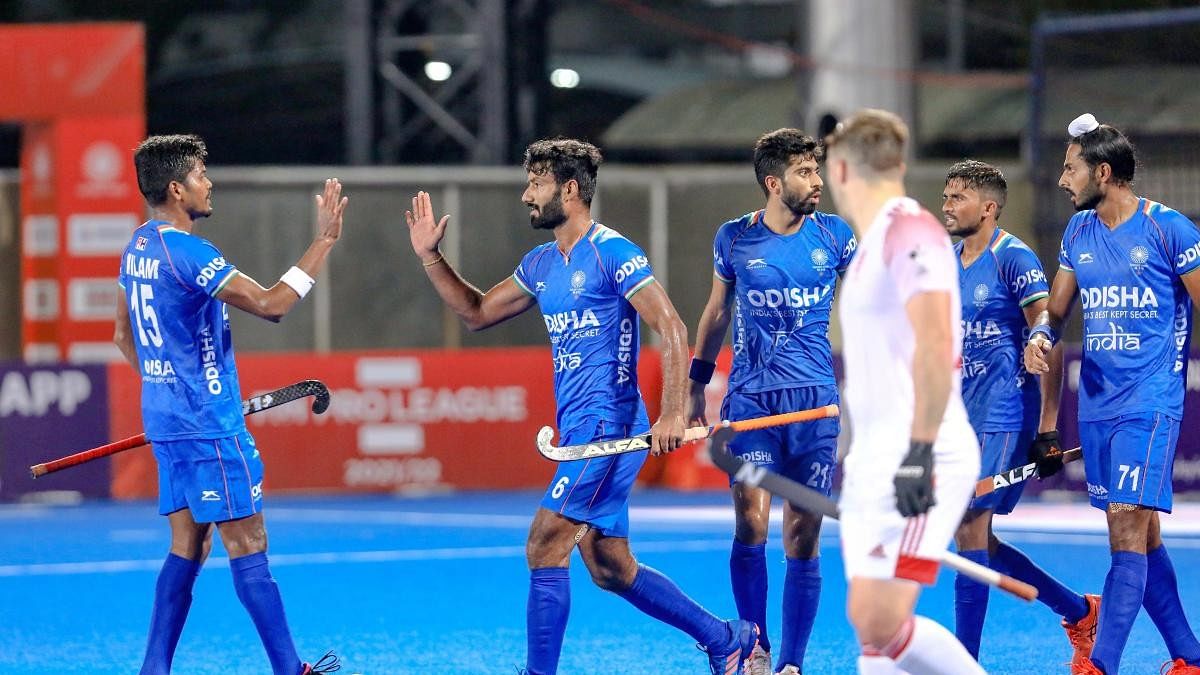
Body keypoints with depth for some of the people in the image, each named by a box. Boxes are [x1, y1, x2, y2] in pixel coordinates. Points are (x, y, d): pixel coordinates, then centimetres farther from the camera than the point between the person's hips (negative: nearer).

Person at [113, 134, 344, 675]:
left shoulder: (138, 247, 11)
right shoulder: (186, 252, -19)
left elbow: (124, 335, 21)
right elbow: (271, 304, -23)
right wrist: (324, 241, -20)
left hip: (164, 421, 9)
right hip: (209, 427, -9)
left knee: (187, 549, 11)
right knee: (248, 548, -4)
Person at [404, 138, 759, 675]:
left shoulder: (612, 253, -10)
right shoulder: (541, 264, 15)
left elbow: (671, 327, -16)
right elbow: (478, 312, 26)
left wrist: (672, 413, -25)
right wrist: (430, 257, 13)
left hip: (609, 426, -9)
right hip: (579, 431, 9)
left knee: (544, 549, -14)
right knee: (611, 569, 12)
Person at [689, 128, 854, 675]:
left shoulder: (835, 236, 2)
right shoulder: (734, 239, 2)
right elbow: (717, 312, 16)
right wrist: (696, 384, 17)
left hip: (814, 402, 1)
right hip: (749, 399, -1)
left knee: (802, 540, 0)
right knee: (750, 526, -14)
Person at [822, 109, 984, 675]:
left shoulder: (909, 230, -12)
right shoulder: (874, 242, 18)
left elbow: (935, 345, -22)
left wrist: (920, 451, -27)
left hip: (920, 462, -10)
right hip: (876, 461, 10)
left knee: (881, 623, -17)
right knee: (870, 625, 5)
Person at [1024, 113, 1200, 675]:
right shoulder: (1078, 232, 11)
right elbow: (1056, 309, 17)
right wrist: (1041, 336, -6)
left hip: (1151, 401, -7)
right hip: (1095, 402, 7)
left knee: (1129, 526, -15)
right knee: (1140, 536, 9)